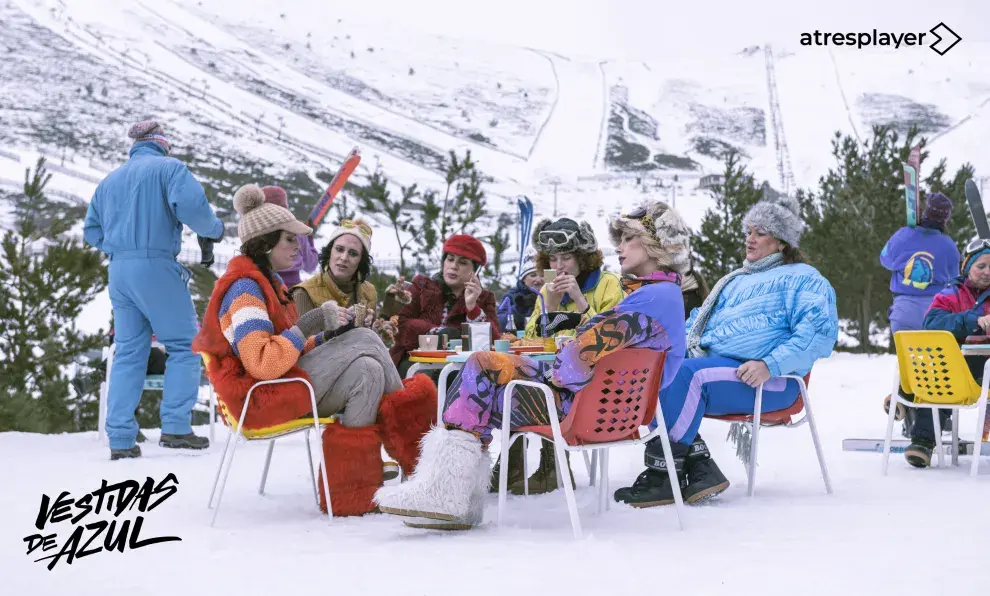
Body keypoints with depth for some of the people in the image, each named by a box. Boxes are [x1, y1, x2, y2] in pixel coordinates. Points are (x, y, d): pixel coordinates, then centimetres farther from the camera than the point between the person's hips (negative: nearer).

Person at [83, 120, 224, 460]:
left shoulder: (110, 180, 20)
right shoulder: (169, 167, 0)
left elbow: (92, 231, 21)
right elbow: (189, 205, -16)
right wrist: (214, 230, 0)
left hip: (118, 270, 6)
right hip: (156, 266, -6)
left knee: (128, 352, 9)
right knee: (183, 345, 2)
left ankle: (120, 439, 4)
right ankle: (175, 426, -8)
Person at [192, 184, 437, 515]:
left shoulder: (267, 282, 18)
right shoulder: (244, 289, -16)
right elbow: (262, 363, -28)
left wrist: (327, 338, 1)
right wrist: (307, 327, -21)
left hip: (284, 383, 10)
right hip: (260, 398, -10)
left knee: (367, 371, -13)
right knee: (363, 340, -15)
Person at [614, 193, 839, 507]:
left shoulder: (802, 278, 7)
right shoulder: (736, 281, 32)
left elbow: (820, 331, -9)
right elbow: (701, 321, 38)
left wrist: (770, 365, -22)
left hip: (770, 380, -8)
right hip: (710, 362, 8)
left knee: (686, 374, -33)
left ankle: (664, 474, -32)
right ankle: (699, 468, -26)